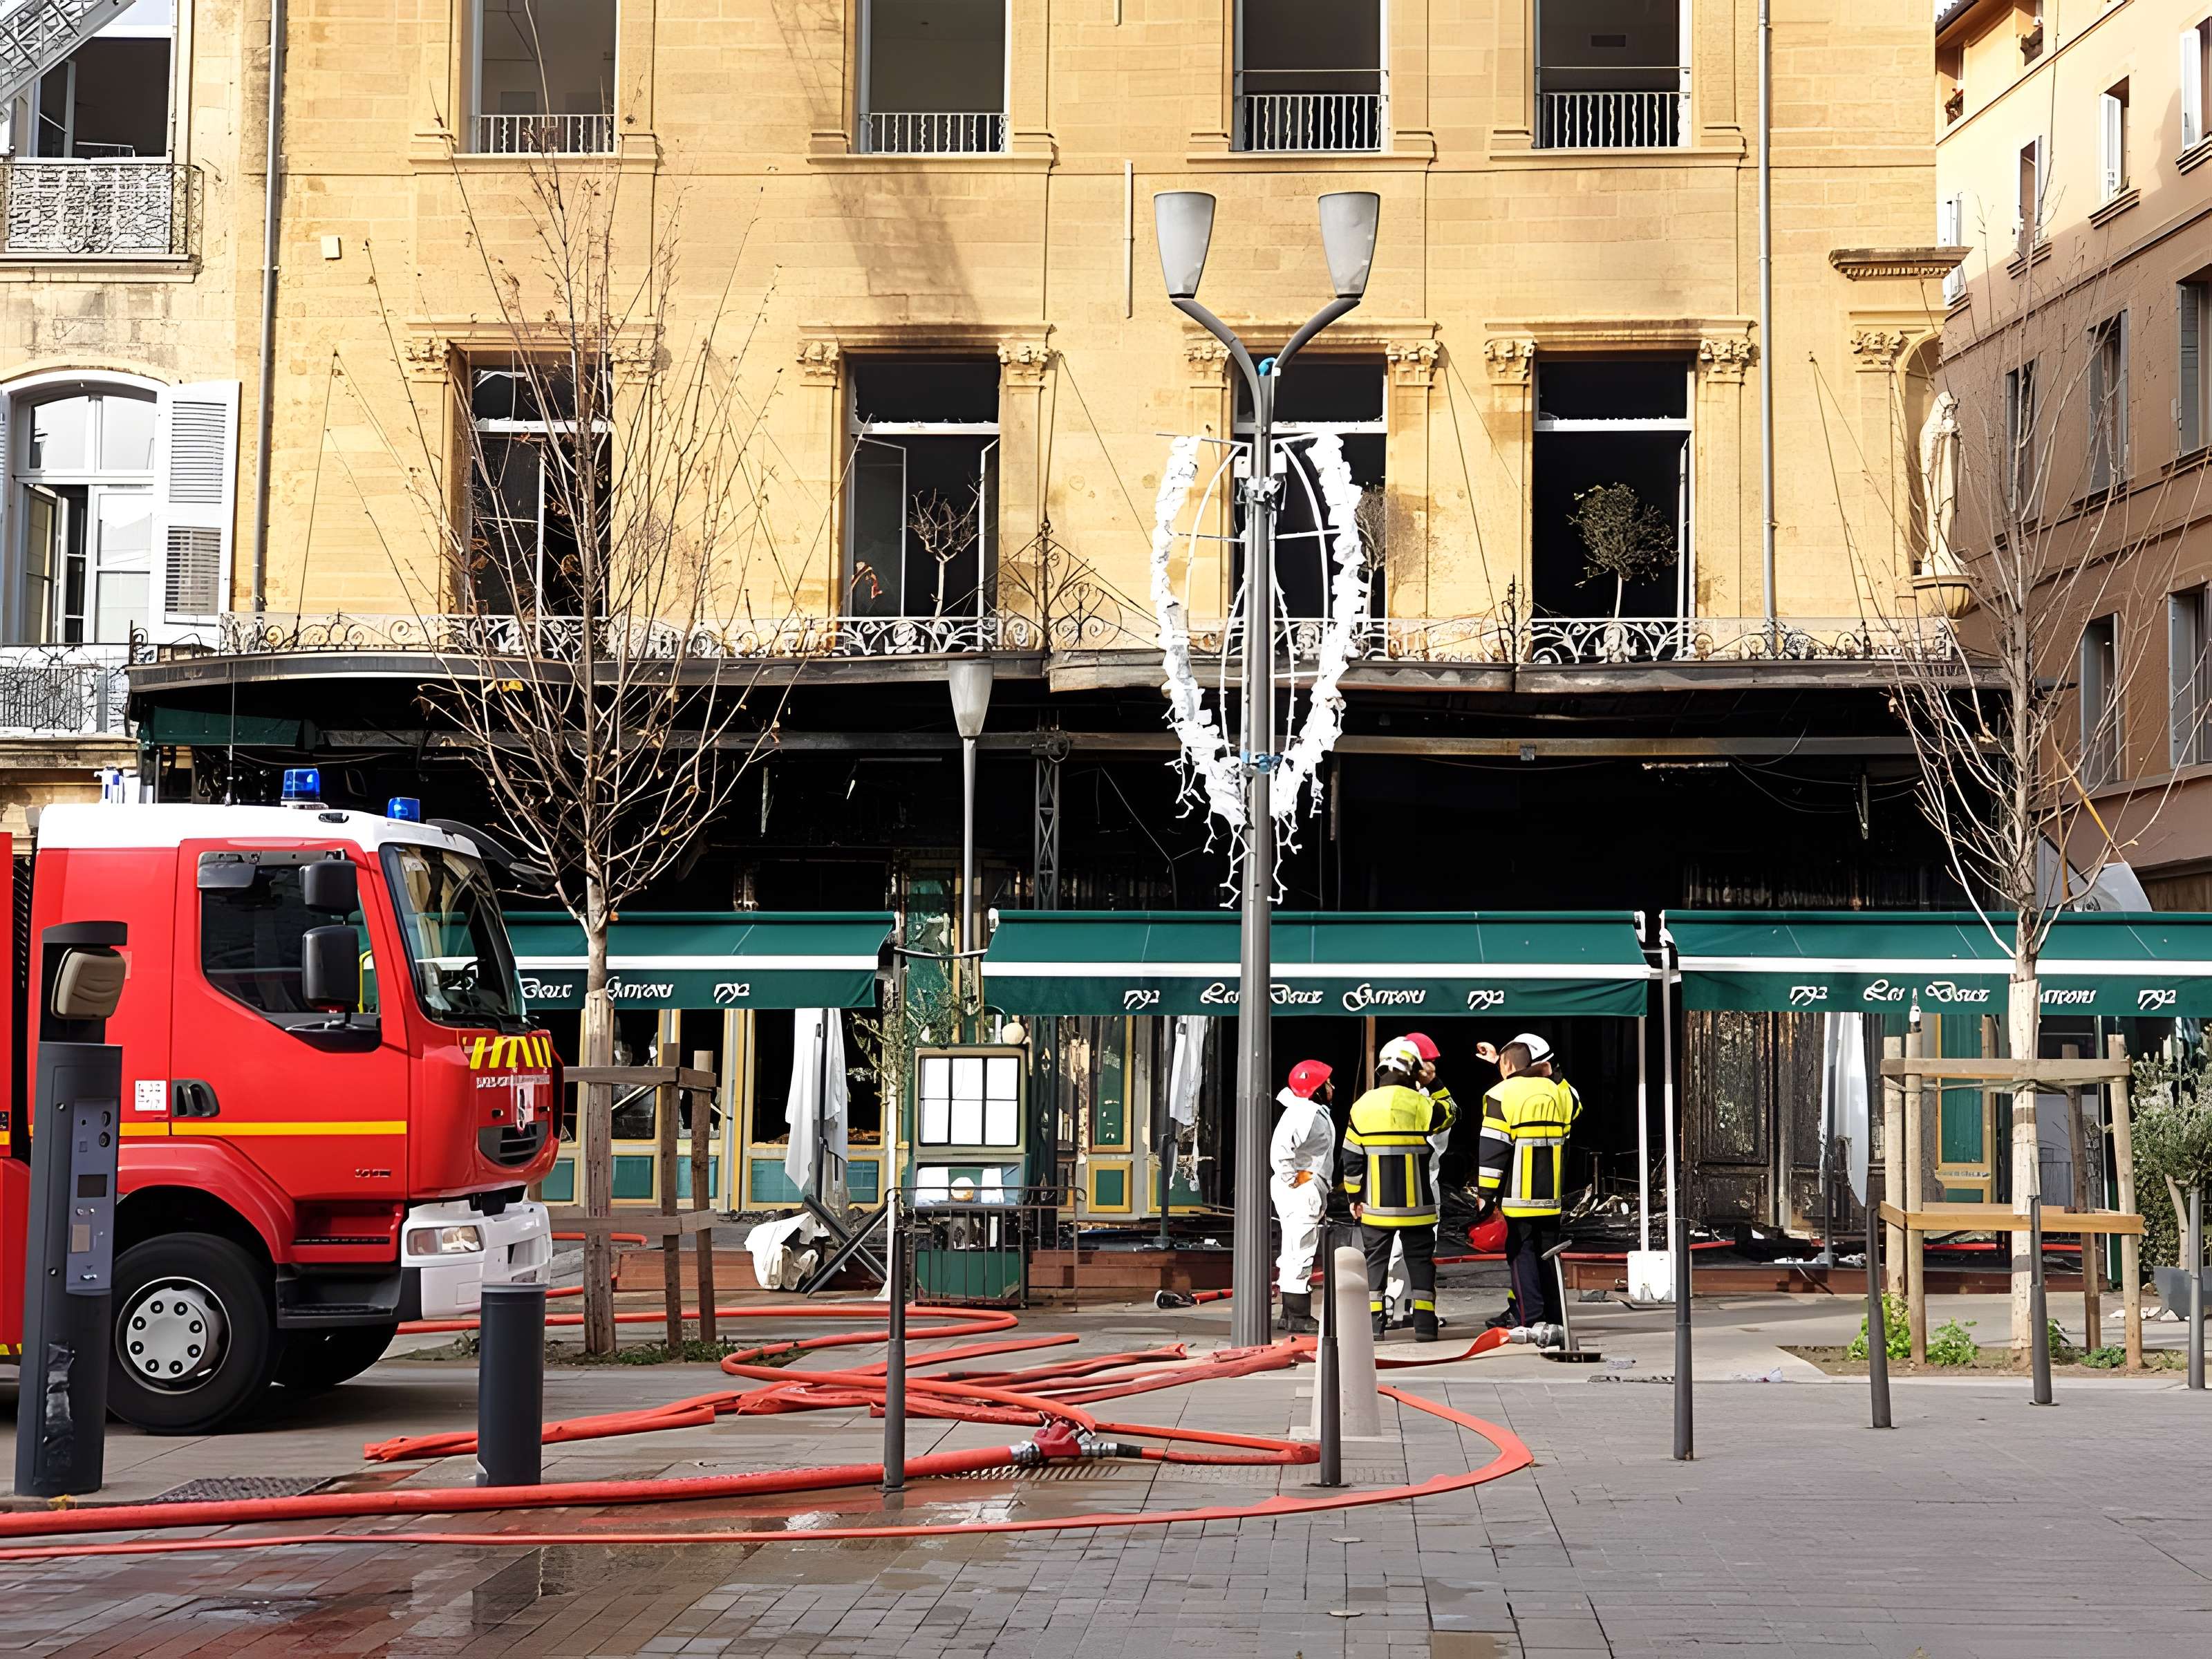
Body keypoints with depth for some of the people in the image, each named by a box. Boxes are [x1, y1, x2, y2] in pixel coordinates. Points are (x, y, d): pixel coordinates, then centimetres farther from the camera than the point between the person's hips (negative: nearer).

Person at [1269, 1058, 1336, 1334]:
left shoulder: (1316, 1112, 16)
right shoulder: (1304, 1113, -18)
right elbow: (1280, 1147, -31)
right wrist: (1291, 1180, -23)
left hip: (1307, 1190, 11)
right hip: (1301, 1190, -11)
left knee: (1296, 1254, 15)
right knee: (1300, 1253, -8)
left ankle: (1292, 1315, 22)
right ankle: (1298, 1317, -6)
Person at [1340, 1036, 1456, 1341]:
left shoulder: (1362, 1106, -1)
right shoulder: (1419, 1104, -9)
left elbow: (1351, 1157, 1)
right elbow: (1449, 1114, 12)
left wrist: (1355, 1196, 10)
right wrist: (1434, 1085, 20)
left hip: (1375, 1205, 1)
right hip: (1414, 1203, -1)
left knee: (1375, 1260, 10)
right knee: (1420, 1260, 8)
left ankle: (1373, 1322, 5)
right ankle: (1424, 1324, 4)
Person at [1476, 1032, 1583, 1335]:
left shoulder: (1502, 1095, -9)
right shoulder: (1558, 1092, 6)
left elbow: (1493, 1149, -11)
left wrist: (1486, 1193, -7)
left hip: (1518, 1196, -5)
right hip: (1551, 1194, 5)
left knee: (1522, 1253, -1)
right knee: (1547, 1252, 13)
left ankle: (1529, 1316, -5)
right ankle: (1552, 1314, 16)